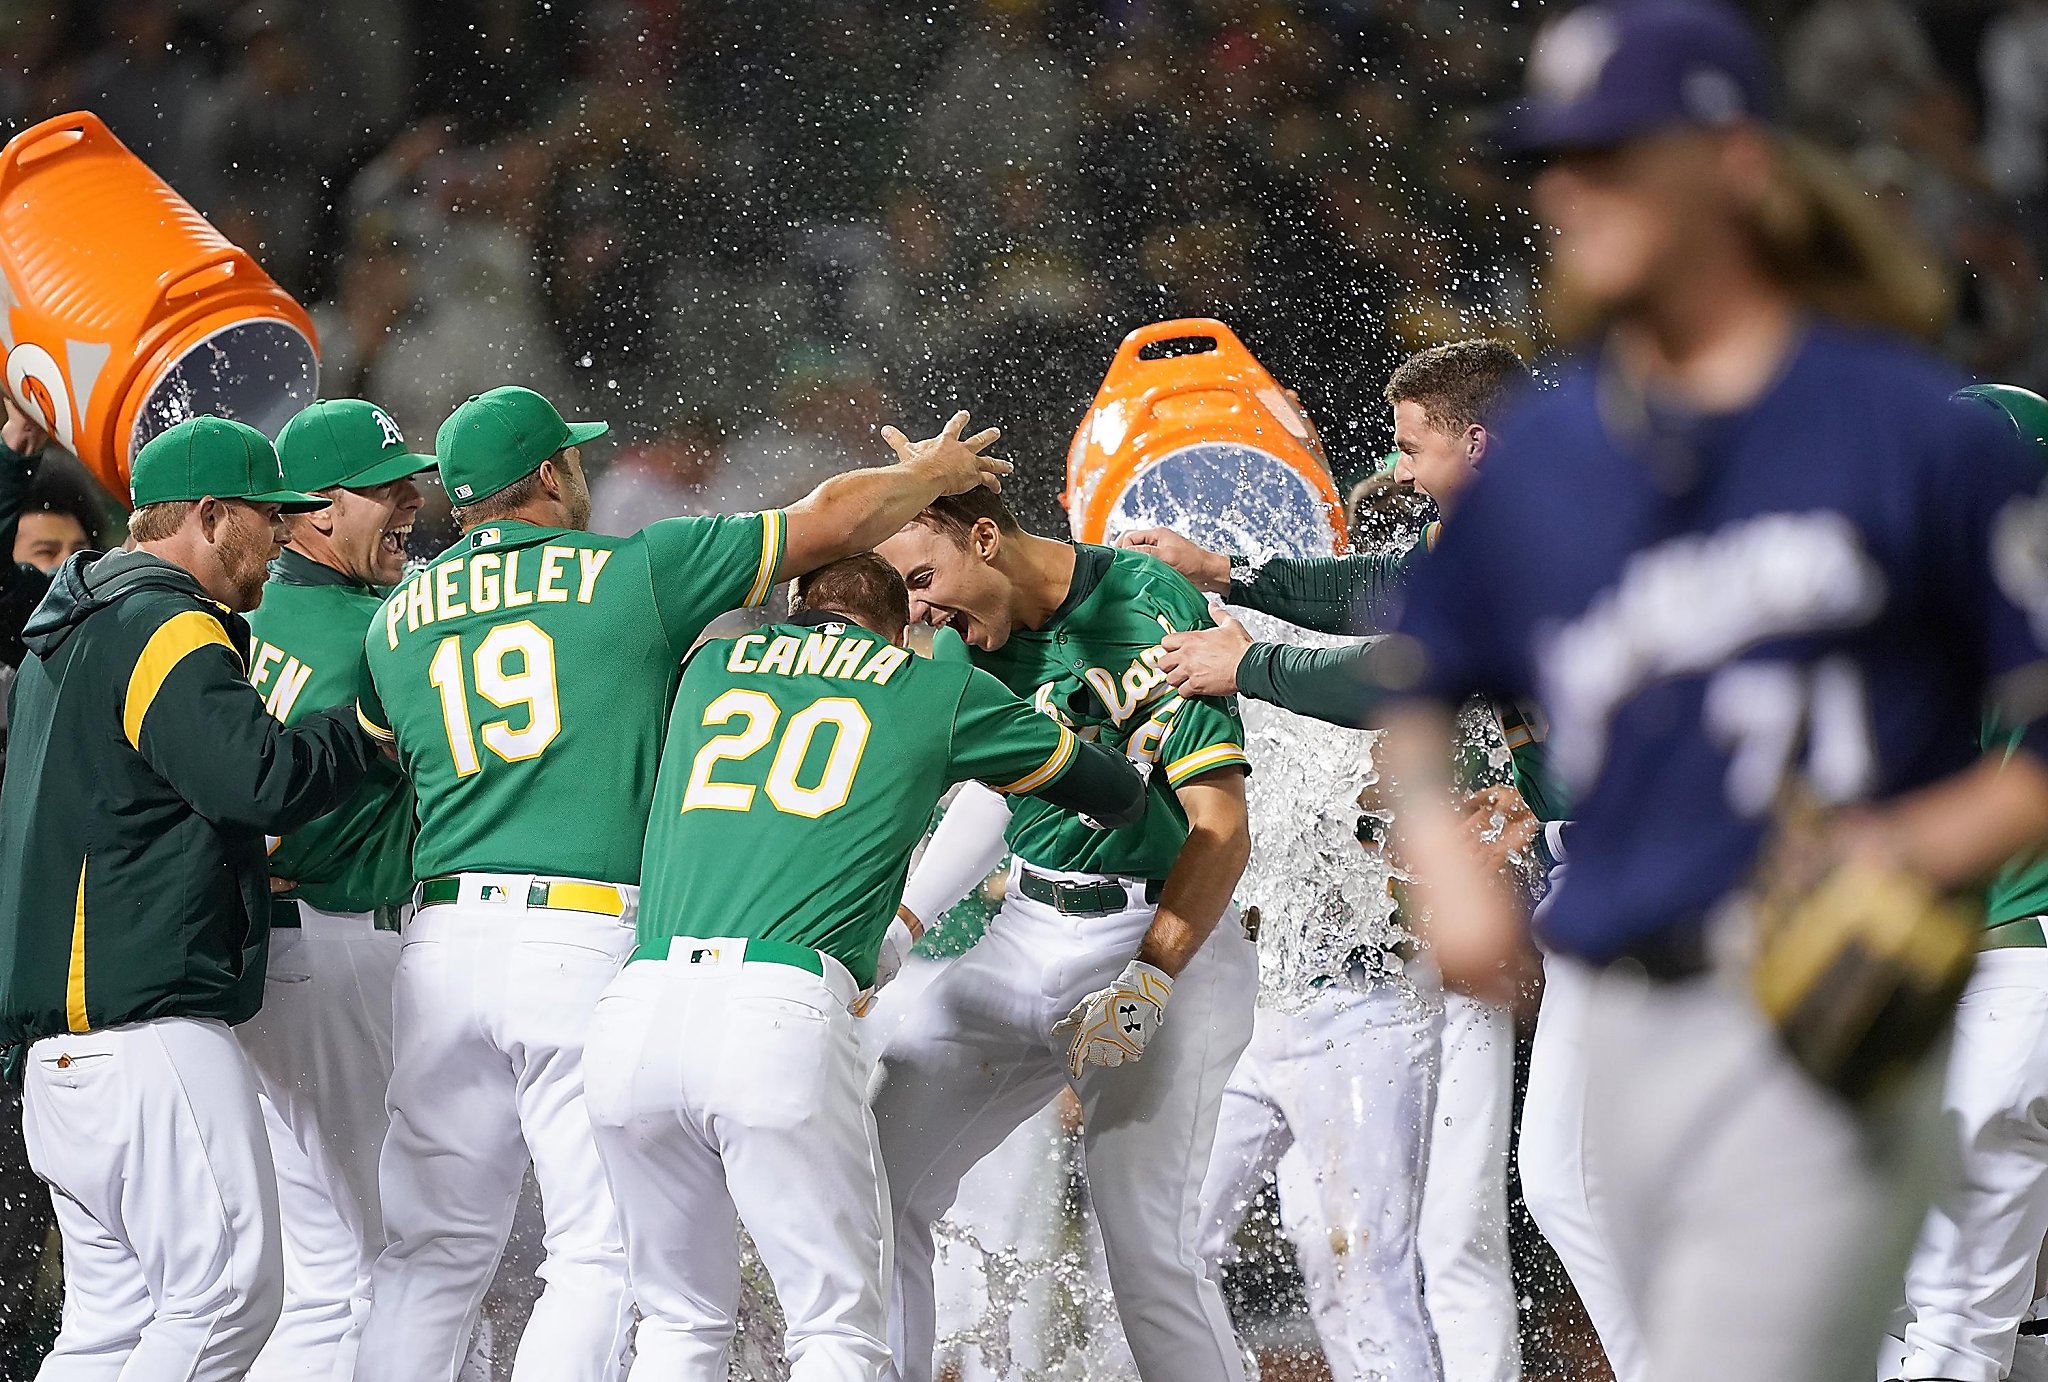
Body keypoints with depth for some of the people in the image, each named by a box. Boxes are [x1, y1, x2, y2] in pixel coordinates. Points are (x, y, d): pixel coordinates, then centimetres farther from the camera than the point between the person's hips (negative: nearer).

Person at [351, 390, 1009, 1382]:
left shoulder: (397, 620, 13)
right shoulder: (635, 572, 1)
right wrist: (932, 473, 27)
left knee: (434, 1257, 10)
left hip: (441, 939, 5)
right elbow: (833, 521, 8)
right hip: (588, 943, -4)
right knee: (600, 1258, -3)